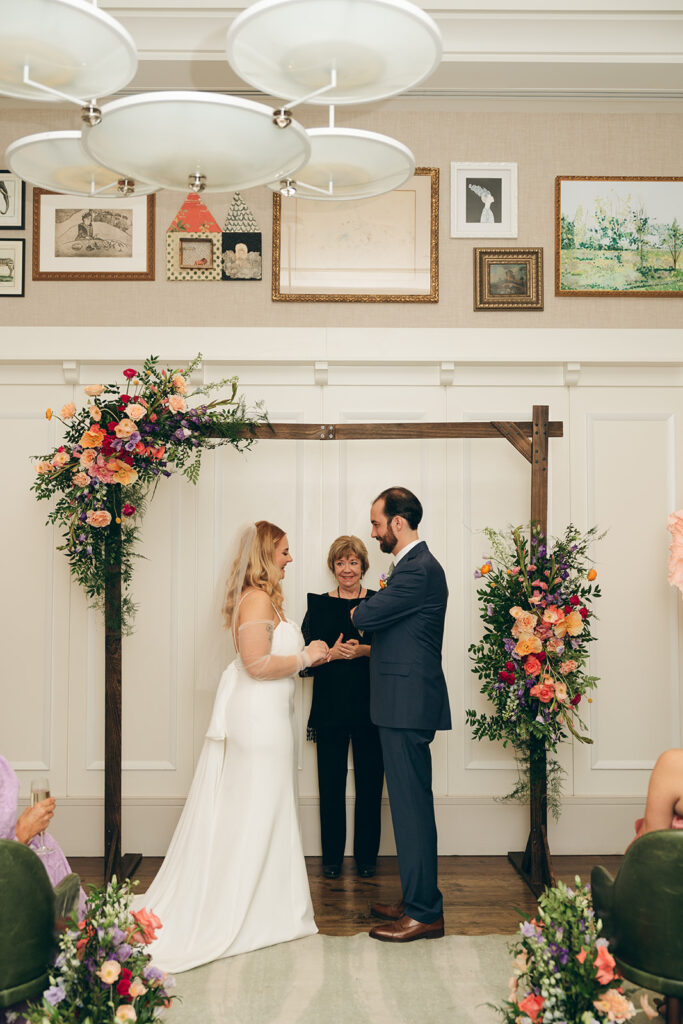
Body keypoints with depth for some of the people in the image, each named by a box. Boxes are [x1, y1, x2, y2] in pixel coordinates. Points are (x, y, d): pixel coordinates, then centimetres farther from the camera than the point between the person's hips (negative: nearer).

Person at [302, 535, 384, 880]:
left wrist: (363, 650, -18)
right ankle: (332, 857, 17)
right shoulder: (318, 605, 7)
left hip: (371, 707, 0)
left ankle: (367, 856, 18)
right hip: (330, 707, 0)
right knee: (331, 785, 3)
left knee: (370, 784, 4)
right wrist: (331, 653, -15)